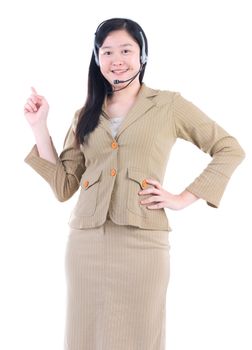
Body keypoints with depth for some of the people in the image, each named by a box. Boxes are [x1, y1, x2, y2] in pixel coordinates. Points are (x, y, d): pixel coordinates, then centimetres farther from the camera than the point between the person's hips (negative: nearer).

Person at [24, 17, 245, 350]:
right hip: (85, 243, 3)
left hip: (143, 243, -3)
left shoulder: (169, 104, 5)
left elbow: (230, 149, 6)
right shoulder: (85, 115, 14)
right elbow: (64, 186, 9)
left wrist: (184, 198, -1)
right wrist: (39, 126, 5)